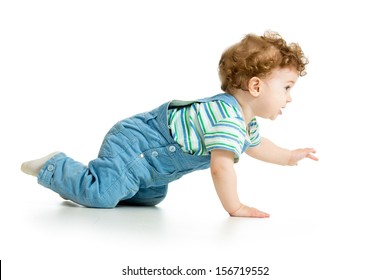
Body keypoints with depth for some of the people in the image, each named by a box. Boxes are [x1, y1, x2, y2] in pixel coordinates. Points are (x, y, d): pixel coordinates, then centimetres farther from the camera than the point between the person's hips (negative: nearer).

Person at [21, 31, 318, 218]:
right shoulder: (228, 117, -28)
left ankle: (84, 179, 28)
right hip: (133, 144, -11)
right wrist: (235, 208, -24)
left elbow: (254, 145, 29)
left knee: (149, 198, 25)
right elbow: (221, 166, -33)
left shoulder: (246, 119, 7)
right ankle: (55, 167, 1)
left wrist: (290, 156, 28)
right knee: (102, 195, -23)